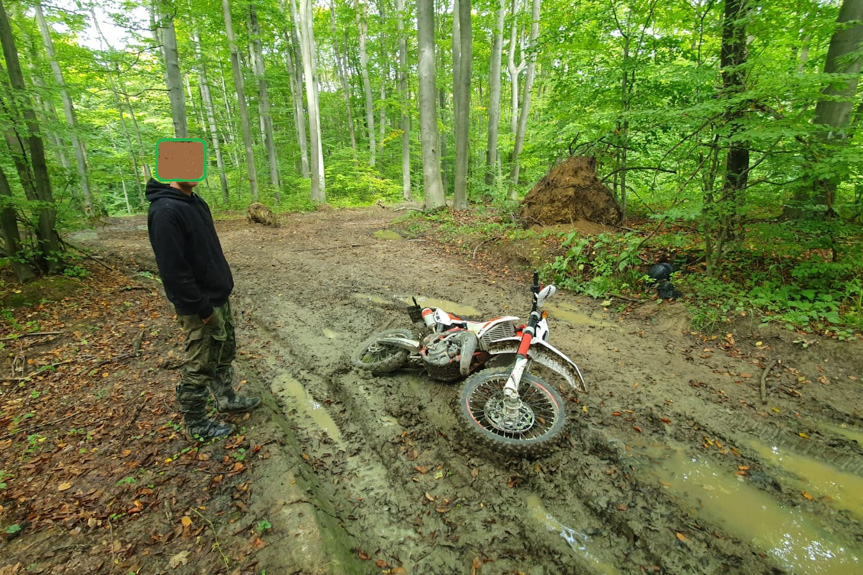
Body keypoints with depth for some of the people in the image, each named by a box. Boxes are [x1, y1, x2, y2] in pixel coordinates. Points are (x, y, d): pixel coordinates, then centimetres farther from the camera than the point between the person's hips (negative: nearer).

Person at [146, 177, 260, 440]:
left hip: (219, 297, 9)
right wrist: (202, 309, -19)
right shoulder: (165, 211, -23)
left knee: (225, 352, 22)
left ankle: (227, 398, 43)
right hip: (200, 308, -9)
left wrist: (222, 289, 13)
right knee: (199, 368, 7)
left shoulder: (195, 202, 6)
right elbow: (173, 270, -24)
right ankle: (196, 425, 27)